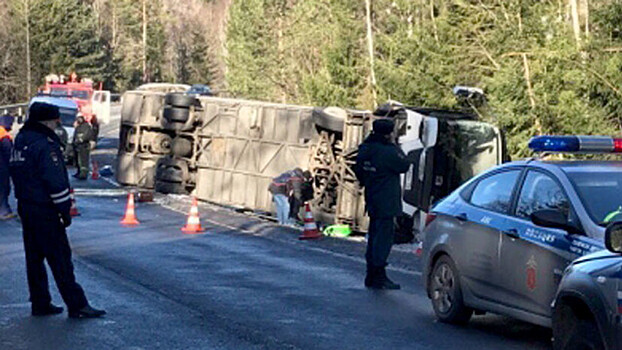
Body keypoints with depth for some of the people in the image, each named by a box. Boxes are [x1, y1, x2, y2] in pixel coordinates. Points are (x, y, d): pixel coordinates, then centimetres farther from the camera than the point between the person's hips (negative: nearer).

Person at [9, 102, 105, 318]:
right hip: (44, 210, -9)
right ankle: (76, 305, -4)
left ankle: (40, 303, 18)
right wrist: (65, 210, -13)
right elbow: (55, 181, -19)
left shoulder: (21, 141, 12)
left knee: (34, 257, 13)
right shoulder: (44, 145, -18)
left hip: (25, 207, 10)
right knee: (60, 258, -6)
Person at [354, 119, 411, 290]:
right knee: (384, 238, -5)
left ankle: (371, 276, 20)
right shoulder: (388, 152, -18)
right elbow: (404, 165, -7)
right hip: (386, 203, -9)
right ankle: (379, 277, -5)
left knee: (374, 237, 15)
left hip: (372, 201, 9)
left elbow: (358, 171, 15)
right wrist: (395, 146, -1)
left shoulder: (366, 150, 7)